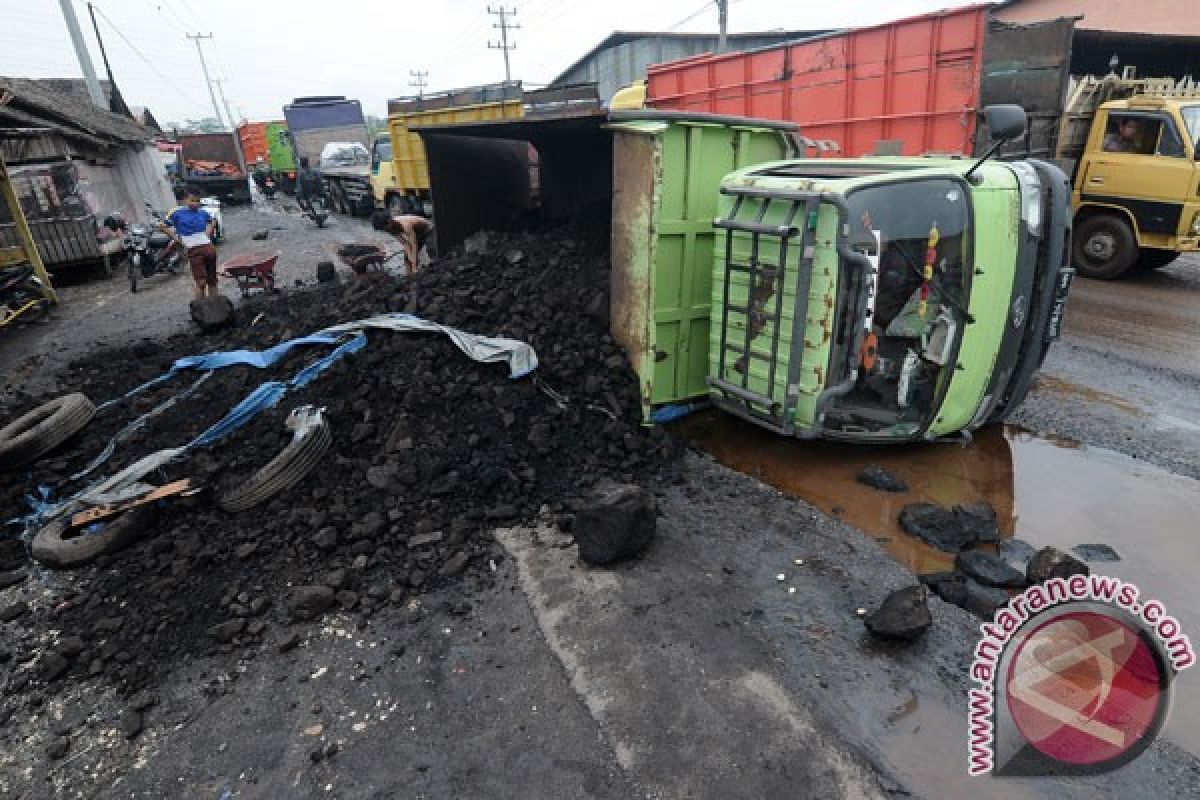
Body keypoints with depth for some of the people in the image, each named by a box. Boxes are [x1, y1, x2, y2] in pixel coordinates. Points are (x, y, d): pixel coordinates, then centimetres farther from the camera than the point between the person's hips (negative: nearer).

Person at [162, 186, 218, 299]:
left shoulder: (203, 213, 9)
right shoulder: (177, 213, -1)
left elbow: (210, 221, 31)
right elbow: (163, 226, 8)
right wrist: (176, 236, 0)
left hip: (208, 247, 4)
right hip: (194, 250, -4)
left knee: (212, 280, 10)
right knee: (201, 282, -8)